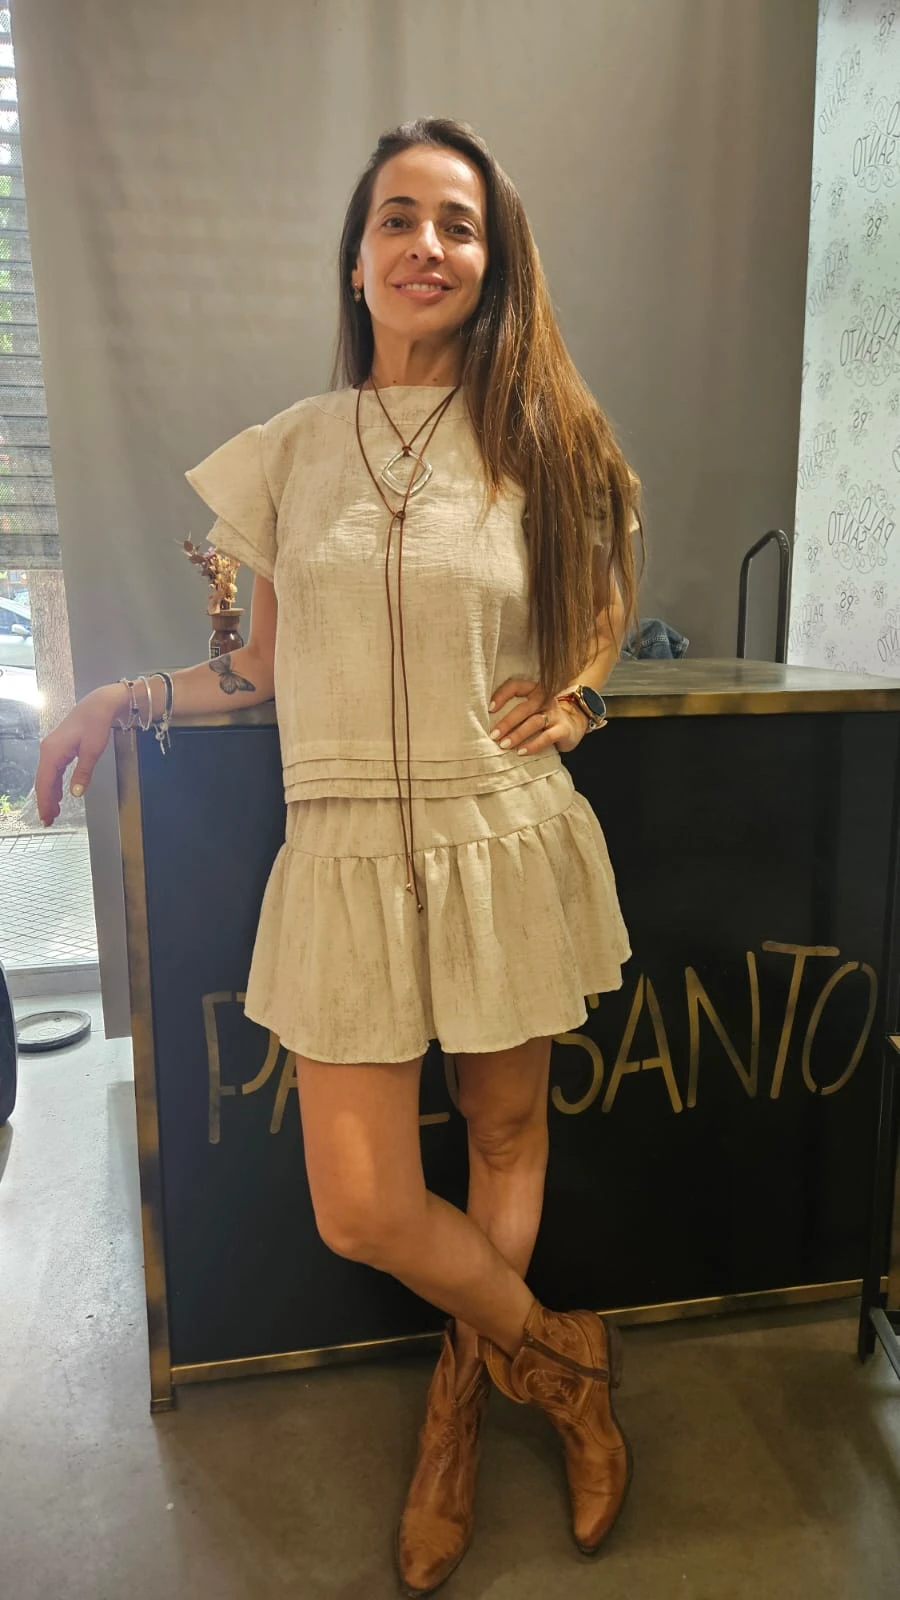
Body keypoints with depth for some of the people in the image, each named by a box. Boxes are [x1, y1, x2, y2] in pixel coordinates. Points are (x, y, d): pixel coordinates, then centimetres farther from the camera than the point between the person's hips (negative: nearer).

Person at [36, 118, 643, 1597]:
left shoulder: (540, 436, 3)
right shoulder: (291, 450, 6)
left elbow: (603, 597, 18)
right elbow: (272, 667, 12)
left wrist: (577, 692, -1)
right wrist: (123, 696, 6)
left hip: (505, 842, 0)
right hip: (349, 854, 1)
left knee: (507, 1131, 15)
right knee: (359, 1212, 2)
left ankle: (465, 1384, 43)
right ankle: (563, 1355, 31)